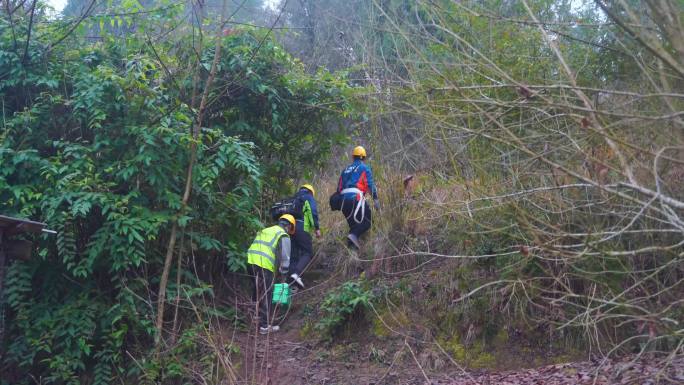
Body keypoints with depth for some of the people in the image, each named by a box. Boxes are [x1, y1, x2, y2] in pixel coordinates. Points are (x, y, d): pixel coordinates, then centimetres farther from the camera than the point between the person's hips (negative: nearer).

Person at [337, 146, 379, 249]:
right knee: (367, 221, -2)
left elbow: (339, 187, 22)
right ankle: (354, 236, -24)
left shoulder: (346, 169, 25)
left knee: (353, 223, 16)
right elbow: (370, 184, -4)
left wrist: (341, 201, 26)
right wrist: (375, 199, -5)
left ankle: (351, 244, 6)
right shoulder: (364, 168, 8)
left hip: (344, 200, 6)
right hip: (356, 198, -6)